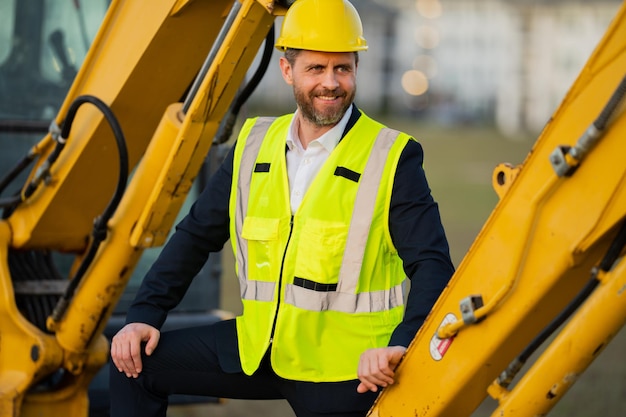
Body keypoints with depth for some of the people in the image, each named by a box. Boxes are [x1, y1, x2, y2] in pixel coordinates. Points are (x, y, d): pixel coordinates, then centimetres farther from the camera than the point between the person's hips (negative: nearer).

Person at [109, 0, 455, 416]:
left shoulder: (392, 160, -8)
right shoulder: (254, 144, 6)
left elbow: (432, 265, -15)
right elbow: (197, 235, 13)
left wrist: (401, 345, -32)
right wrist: (144, 315, 2)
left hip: (345, 369, -4)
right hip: (259, 348, 5)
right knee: (136, 362, -1)